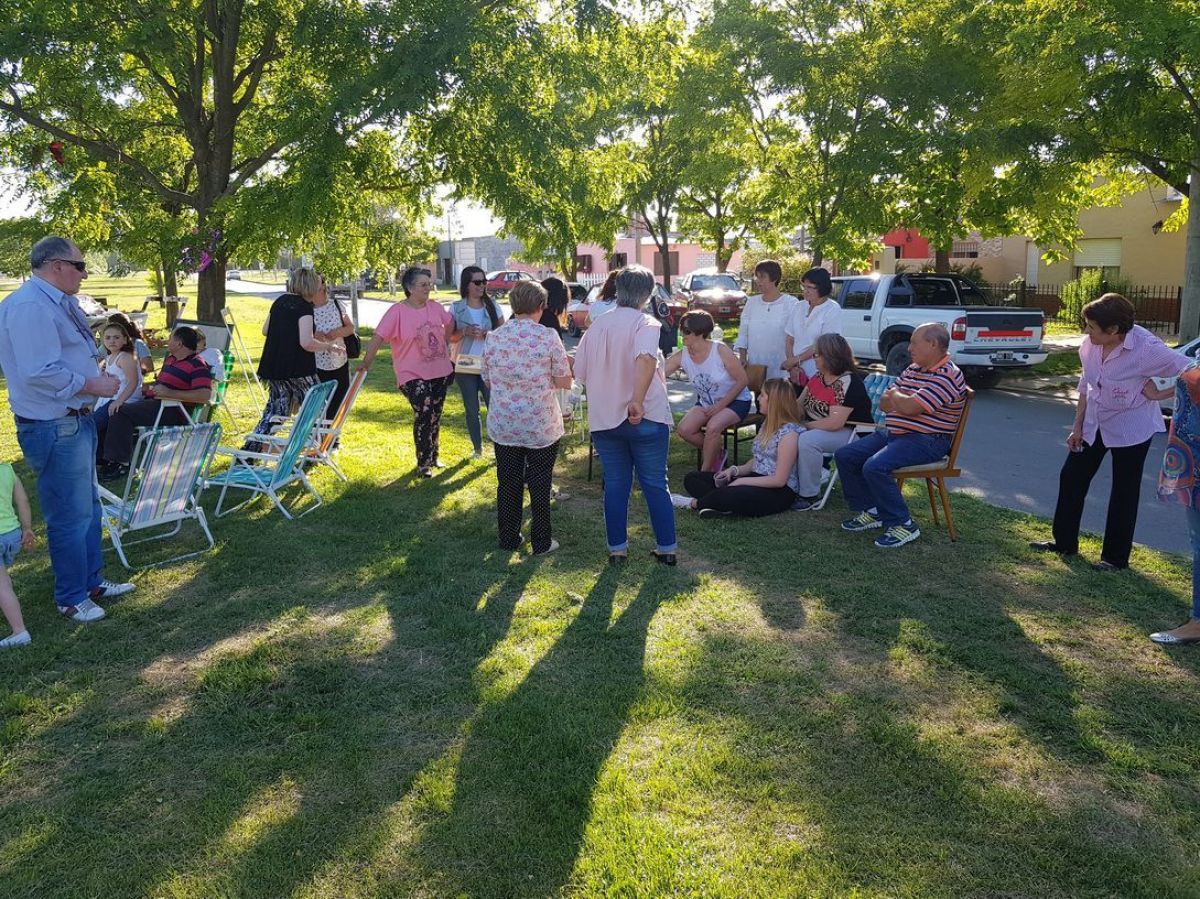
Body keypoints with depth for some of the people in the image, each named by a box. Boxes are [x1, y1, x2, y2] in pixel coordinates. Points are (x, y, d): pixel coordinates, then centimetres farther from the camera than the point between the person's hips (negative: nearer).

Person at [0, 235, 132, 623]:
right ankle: (71, 598, 16)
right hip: (54, 428, -11)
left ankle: (92, 582, 36)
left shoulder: (59, 303, 12)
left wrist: (97, 373, 6)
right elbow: (40, 373, -28)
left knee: (89, 507, 21)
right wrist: (93, 385, -17)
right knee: (71, 515, 1)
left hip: (76, 420, 11)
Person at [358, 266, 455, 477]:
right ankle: (423, 464, -3)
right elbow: (378, 337, -16)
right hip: (413, 374, -6)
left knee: (435, 416, 15)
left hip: (440, 371, 6)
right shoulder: (398, 311, -15)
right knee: (423, 413, -17)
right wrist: (366, 362, -17)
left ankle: (432, 457, 34)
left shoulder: (435, 307, 1)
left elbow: (450, 323, 18)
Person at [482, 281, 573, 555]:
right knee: (539, 485, 10)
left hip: (503, 426, 3)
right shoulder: (548, 337, -13)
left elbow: (487, 378, 9)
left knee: (508, 483, 14)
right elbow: (564, 382, -8)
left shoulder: (493, 337, -3)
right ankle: (541, 542, 19)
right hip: (542, 426, -3)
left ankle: (508, 539, 25)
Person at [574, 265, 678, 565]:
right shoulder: (645, 324, -11)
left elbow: (580, 372, 8)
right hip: (645, 418, -4)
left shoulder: (596, 326, 5)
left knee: (615, 484, 13)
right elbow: (646, 359, -31)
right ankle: (666, 548, 15)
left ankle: (617, 548, 16)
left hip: (603, 419, 4)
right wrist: (637, 401, -33)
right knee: (655, 484, 8)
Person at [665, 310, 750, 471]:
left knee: (713, 427, -32)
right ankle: (716, 454, 9)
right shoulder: (681, 356, -10)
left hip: (735, 400, -5)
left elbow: (742, 381, -16)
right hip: (706, 402, 5)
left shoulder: (721, 351, -22)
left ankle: (705, 471, -10)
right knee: (684, 429, -17)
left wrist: (720, 405, -21)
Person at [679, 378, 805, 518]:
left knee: (726, 495, -38)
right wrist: (734, 470, -2)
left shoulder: (789, 432, -16)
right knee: (691, 478, 1)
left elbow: (779, 480, -18)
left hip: (779, 491, -10)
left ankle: (697, 503, -7)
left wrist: (741, 481, -15)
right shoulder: (768, 424, 13)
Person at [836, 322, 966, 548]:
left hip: (925, 440, -10)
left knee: (874, 467, -30)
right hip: (893, 433, 10)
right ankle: (870, 511, 10)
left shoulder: (947, 377, -15)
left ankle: (902, 525, -18)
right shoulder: (912, 370, 15)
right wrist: (901, 400, -7)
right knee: (845, 456, 2)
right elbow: (884, 403, 16)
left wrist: (894, 395, -2)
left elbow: (911, 408, -24)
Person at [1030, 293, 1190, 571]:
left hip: (1131, 428, -6)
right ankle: (1064, 542, 25)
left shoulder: (1146, 349, -27)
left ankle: (1116, 557, 19)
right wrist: (1078, 426, 6)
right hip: (1095, 423, 6)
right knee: (1071, 478, 9)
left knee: (1124, 492, 5)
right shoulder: (1091, 345, -9)